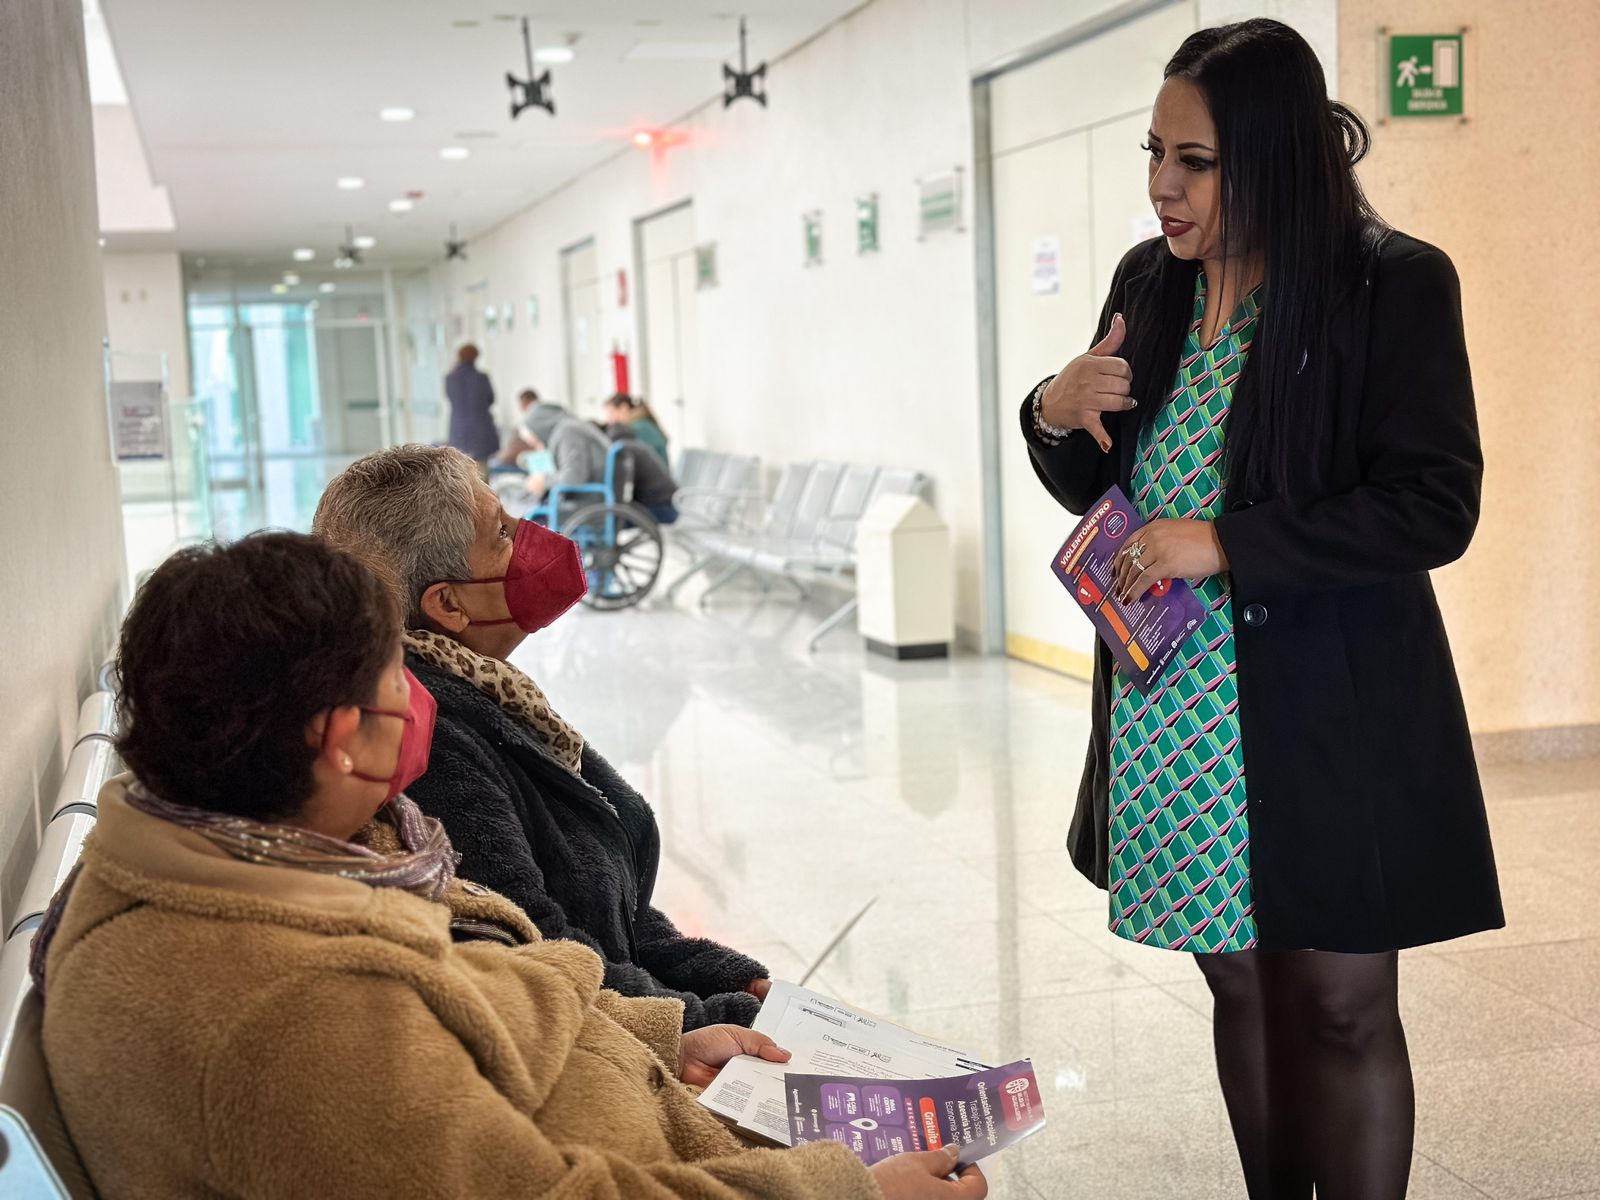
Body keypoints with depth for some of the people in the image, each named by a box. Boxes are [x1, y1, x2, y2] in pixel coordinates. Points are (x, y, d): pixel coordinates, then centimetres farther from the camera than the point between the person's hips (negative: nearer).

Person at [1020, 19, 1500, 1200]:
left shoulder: (1396, 284, -11)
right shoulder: (1149, 283, 6)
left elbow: (1438, 509, -15)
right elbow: (1095, 487, 15)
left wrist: (1227, 544, -22)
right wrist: (1055, 417, -8)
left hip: (1331, 715, -5)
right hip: (1179, 709, 5)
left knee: (1341, 1005, 4)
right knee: (1241, 984, 15)